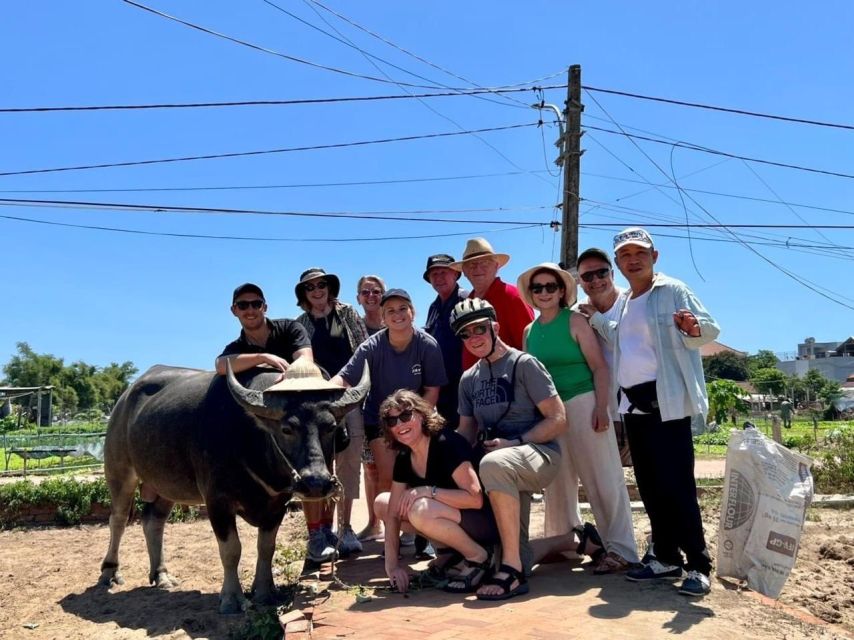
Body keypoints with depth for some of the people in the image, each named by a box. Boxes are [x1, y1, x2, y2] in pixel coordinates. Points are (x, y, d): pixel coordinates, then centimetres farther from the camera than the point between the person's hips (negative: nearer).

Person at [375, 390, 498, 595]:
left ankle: (478, 556, -9)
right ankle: (454, 551, 6)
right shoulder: (403, 459, 1)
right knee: (382, 503, 3)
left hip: (485, 522, -9)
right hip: (452, 518, 9)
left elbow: (475, 498, -28)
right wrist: (392, 564, -10)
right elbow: (393, 513, -1)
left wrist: (427, 491, -29)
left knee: (420, 510, -34)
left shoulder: (447, 444, -22)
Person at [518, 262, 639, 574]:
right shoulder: (529, 331, 10)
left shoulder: (575, 321, -3)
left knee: (602, 478, -3)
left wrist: (601, 407, -17)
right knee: (558, 481, 13)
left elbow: (599, 367, -7)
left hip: (582, 404, -5)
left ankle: (620, 548, 4)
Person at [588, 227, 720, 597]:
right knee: (649, 485, 10)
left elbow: (710, 329, -11)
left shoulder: (673, 291, -4)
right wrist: (593, 316, 22)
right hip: (633, 402, 7)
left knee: (676, 484, -9)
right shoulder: (623, 302, 16)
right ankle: (666, 558, 21)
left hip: (666, 401, -7)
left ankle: (698, 566, 0)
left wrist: (693, 327, -32)